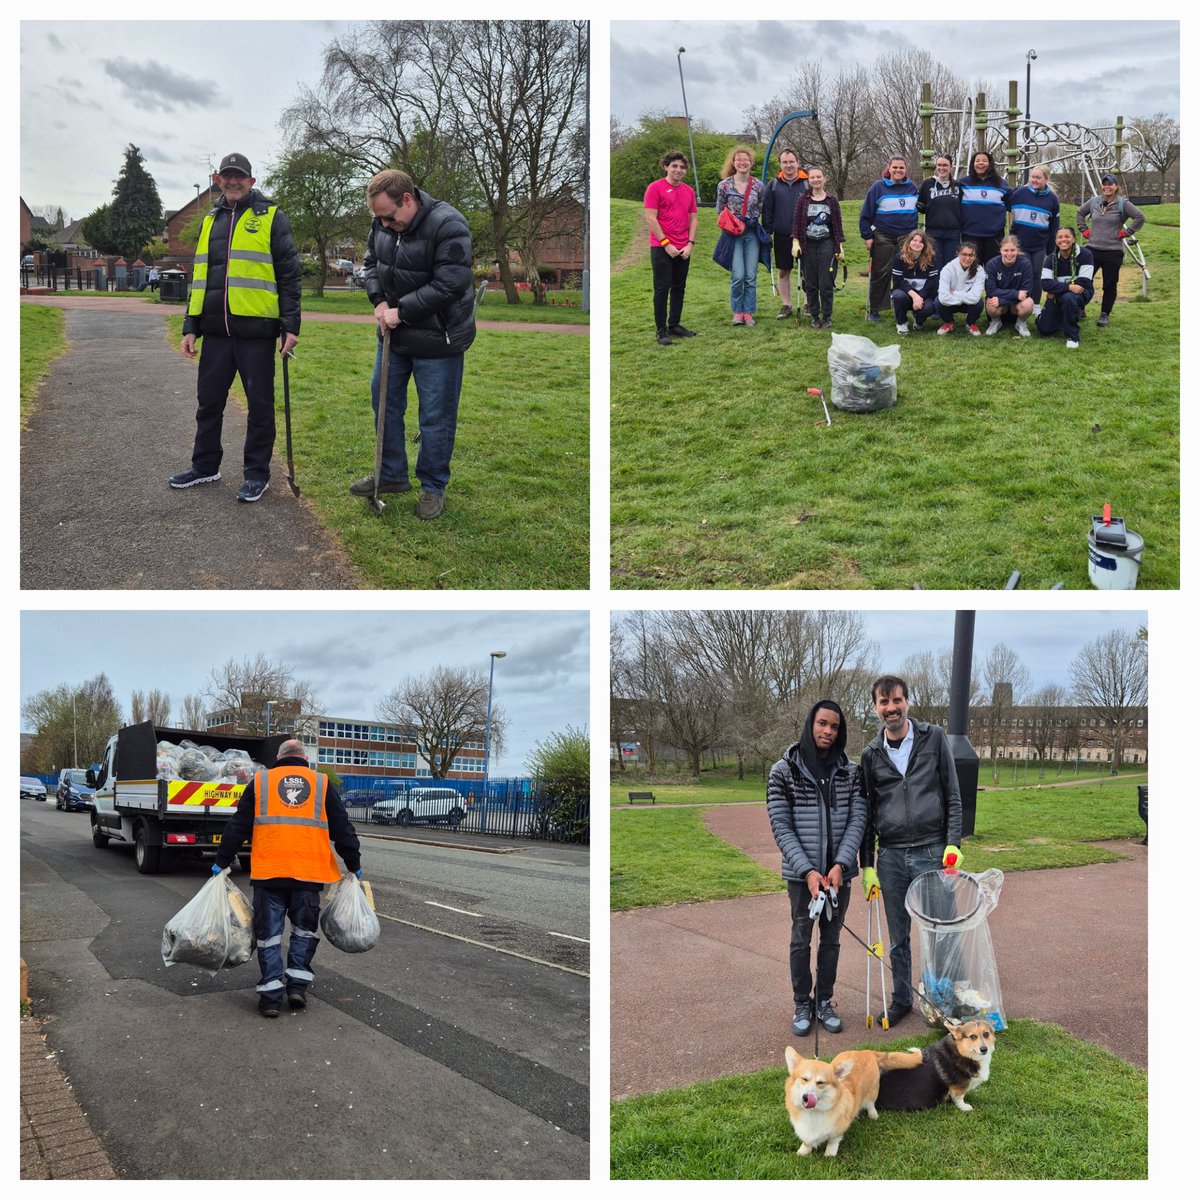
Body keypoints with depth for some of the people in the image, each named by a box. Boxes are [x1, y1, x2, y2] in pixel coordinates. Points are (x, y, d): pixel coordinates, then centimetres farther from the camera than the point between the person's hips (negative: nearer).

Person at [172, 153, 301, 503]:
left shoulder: (271, 218, 0)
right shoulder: (209, 222, 16)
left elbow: (289, 275, -4)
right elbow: (199, 278, 18)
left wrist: (291, 325, -11)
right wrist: (190, 326, 13)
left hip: (256, 330, -5)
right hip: (216, 330, 5)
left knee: (259, 404, 3)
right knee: (209, 400, 12)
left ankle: (257, 473, 14)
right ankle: (205, 466, 26)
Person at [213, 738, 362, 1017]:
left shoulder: (259, 782, 10)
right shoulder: (323, 784, 10)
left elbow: (237, 827, 8)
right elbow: (342, 830, 9)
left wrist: (221, 862, 14)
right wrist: (354, 865, 17)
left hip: (268, 872, 0)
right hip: (309, 874, 0)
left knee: (269, 933, 8)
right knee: (304, 930, 17)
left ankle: (271, 997, 6)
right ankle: (297, 986, 10)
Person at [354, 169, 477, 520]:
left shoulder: (448, 225, -22)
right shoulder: (382, 223, 0)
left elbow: (450, 284, -26)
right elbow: (371, 263, 14)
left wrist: (402, 311, -22)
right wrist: (379, 300, -5)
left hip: (437, 340, -7)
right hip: (394, 333, 7)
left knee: (436, 418, 2)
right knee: (384, 402, 15)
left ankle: (434, 487, 18)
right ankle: (391, 474, 32)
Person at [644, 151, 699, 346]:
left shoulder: (688, 191, 11)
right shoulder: (655, 188, -6)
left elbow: (693, 218, 13)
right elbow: (651, 218, -11)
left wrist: (690, 244, 0)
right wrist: (666, 244, -13)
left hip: (683, 249, 6)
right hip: (661, 247, -5)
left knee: (679, 288, 10)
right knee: (662, 288, -3)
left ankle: (674, 324, 20)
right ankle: (661, 330, 2)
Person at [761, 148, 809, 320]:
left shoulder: (808, 182, -1)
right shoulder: (773, 185, 3)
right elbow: (767, 211, 4)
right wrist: (767, 234, 0)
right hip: (781, 236, 2)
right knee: (783, 272, 7)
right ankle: (786, 306, 17)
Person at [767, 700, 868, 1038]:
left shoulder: (850, 772, 0)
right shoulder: (784, 771, -6)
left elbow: (858, 821, -3)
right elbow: (781, 827, -8)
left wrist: (840, 865, -16)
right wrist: (807, 871, -17)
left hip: (839, 873, 2)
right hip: (802, 874, -2)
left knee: (831, 939, 13)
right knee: (802, 939, 9)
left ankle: (824, 1001, 28)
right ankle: (802, 1004, 25)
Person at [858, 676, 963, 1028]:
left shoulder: (934, 738, 0)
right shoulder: (871, 754, 6)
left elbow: (953, 796, 1)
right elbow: (867, 811, 10)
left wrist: (953, 843, -8)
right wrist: (867, 864, 7)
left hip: (931, 852, -2)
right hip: (891, 856, 2)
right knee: (898, 937, 11)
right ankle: (901, 999, 25)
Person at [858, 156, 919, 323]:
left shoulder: (913, 188, 8)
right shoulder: (878, 187, -3)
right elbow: (865, 214, -3)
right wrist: (867, 236, -7)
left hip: (907, 239, 4)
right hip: (883, 239, -4)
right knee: (880, 274, -3)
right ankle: (872, 310, 4)